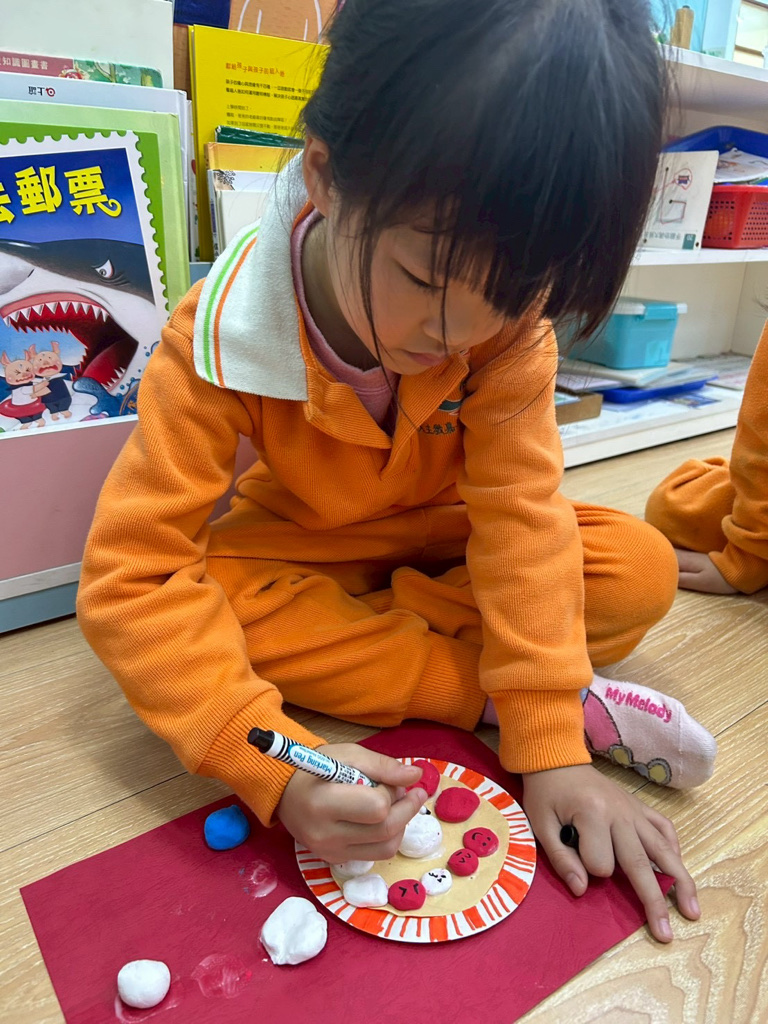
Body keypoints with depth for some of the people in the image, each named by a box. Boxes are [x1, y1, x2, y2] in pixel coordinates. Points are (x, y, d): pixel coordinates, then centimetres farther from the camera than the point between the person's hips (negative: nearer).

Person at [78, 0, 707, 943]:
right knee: (202, 598, -33)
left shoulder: (510, 311, -23)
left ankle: (341, 634, -19)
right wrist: (277, 771, -43)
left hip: (444, 534, 2)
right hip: (296, 541, -1)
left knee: (642, 571, -18)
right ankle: (480, 689, -21)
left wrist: (550, 746, -29)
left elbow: (520, 509, -24)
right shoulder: (224, 334, -30)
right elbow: (131, 575, -32)